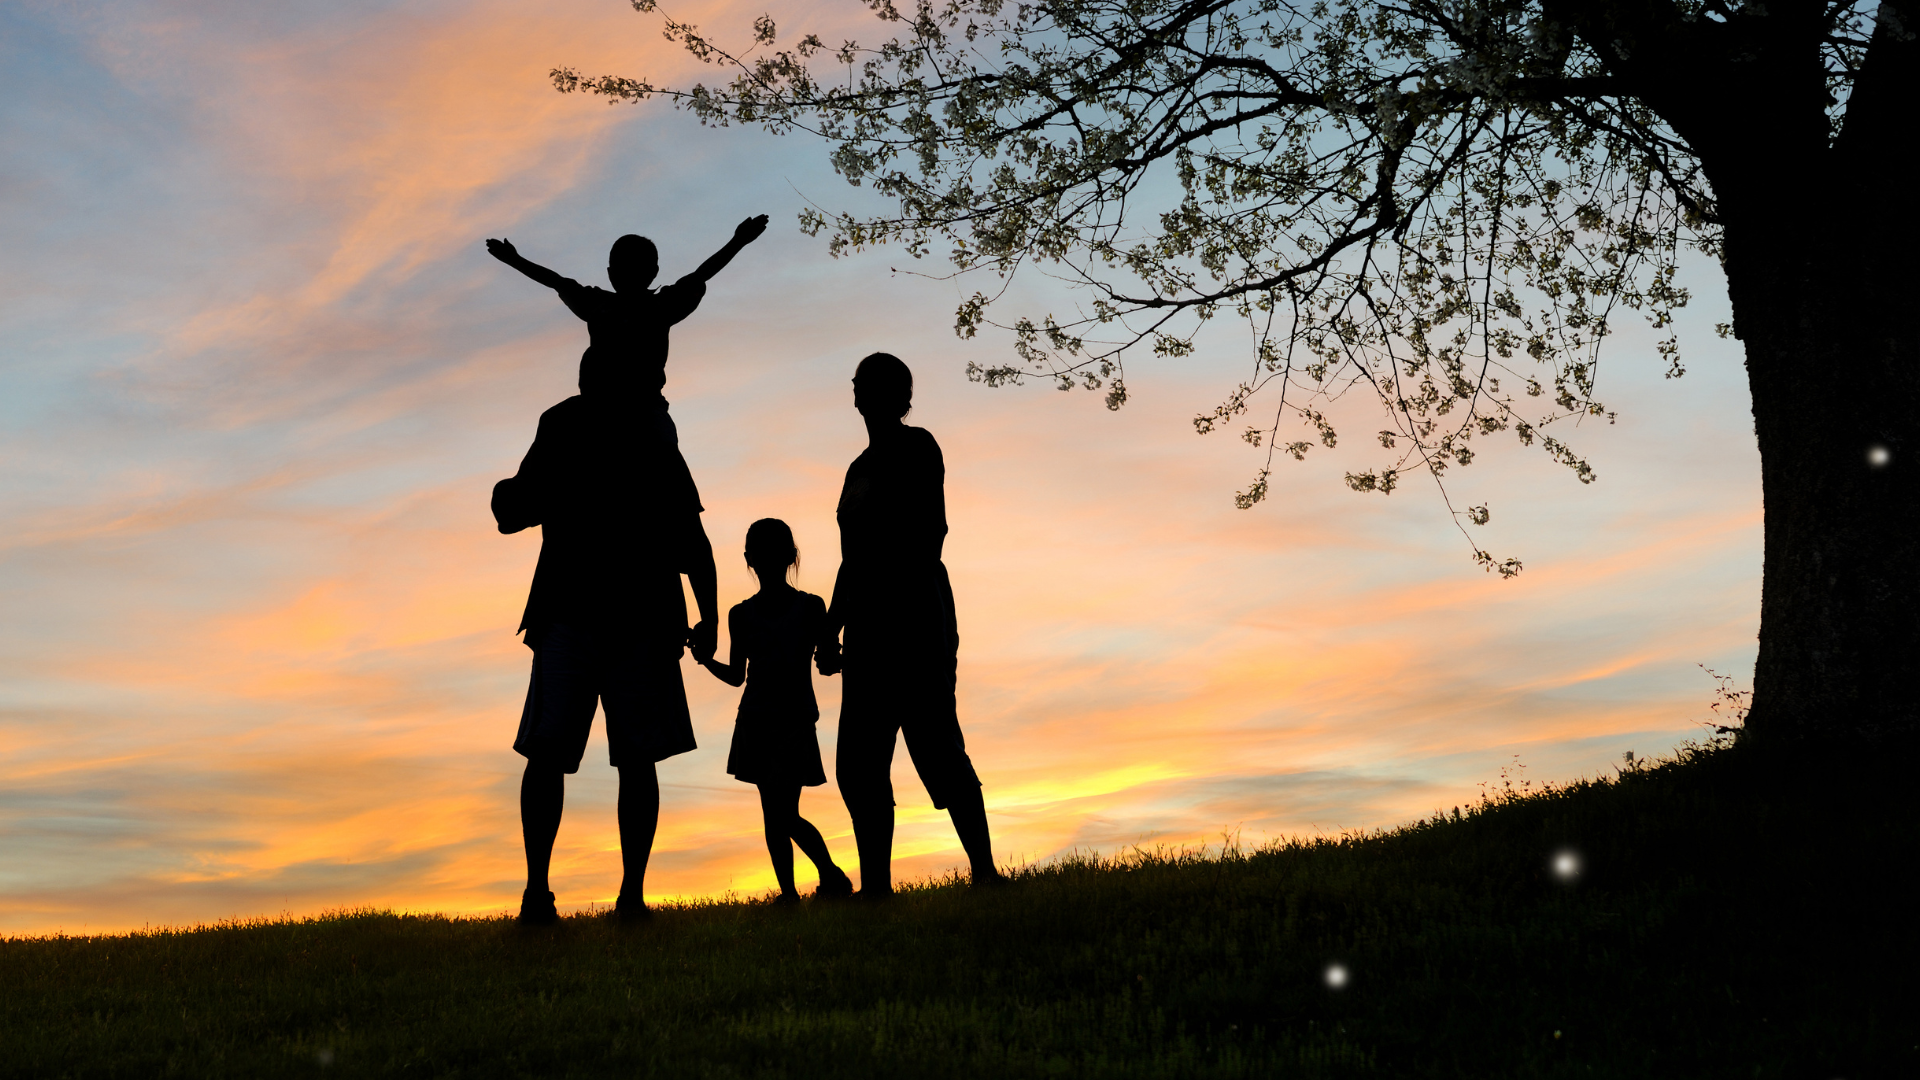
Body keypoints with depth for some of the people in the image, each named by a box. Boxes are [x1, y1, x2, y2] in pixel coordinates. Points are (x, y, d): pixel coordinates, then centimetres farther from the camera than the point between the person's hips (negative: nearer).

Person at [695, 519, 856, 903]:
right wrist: (704, 658, -4)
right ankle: (788, 893, 7)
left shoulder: (810, 607, 0)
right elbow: (736, 675, 12)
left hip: (795, 722, -3)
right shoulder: (742, 615, 7)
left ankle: (832, 875, 8)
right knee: (775, 816, 1)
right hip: (756, 723, 3)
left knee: (783, 814, -11)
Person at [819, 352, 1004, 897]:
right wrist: (833, 630, 19)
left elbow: (928, 531, -13)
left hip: (914, 610, -9)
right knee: (858, 763, 3)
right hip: (869, 624, 9)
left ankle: (984, 869, -14)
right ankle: (875, 883, 3)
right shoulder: (861, 468, 24)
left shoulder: (915, 446, -1)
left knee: (935, 744, -15)